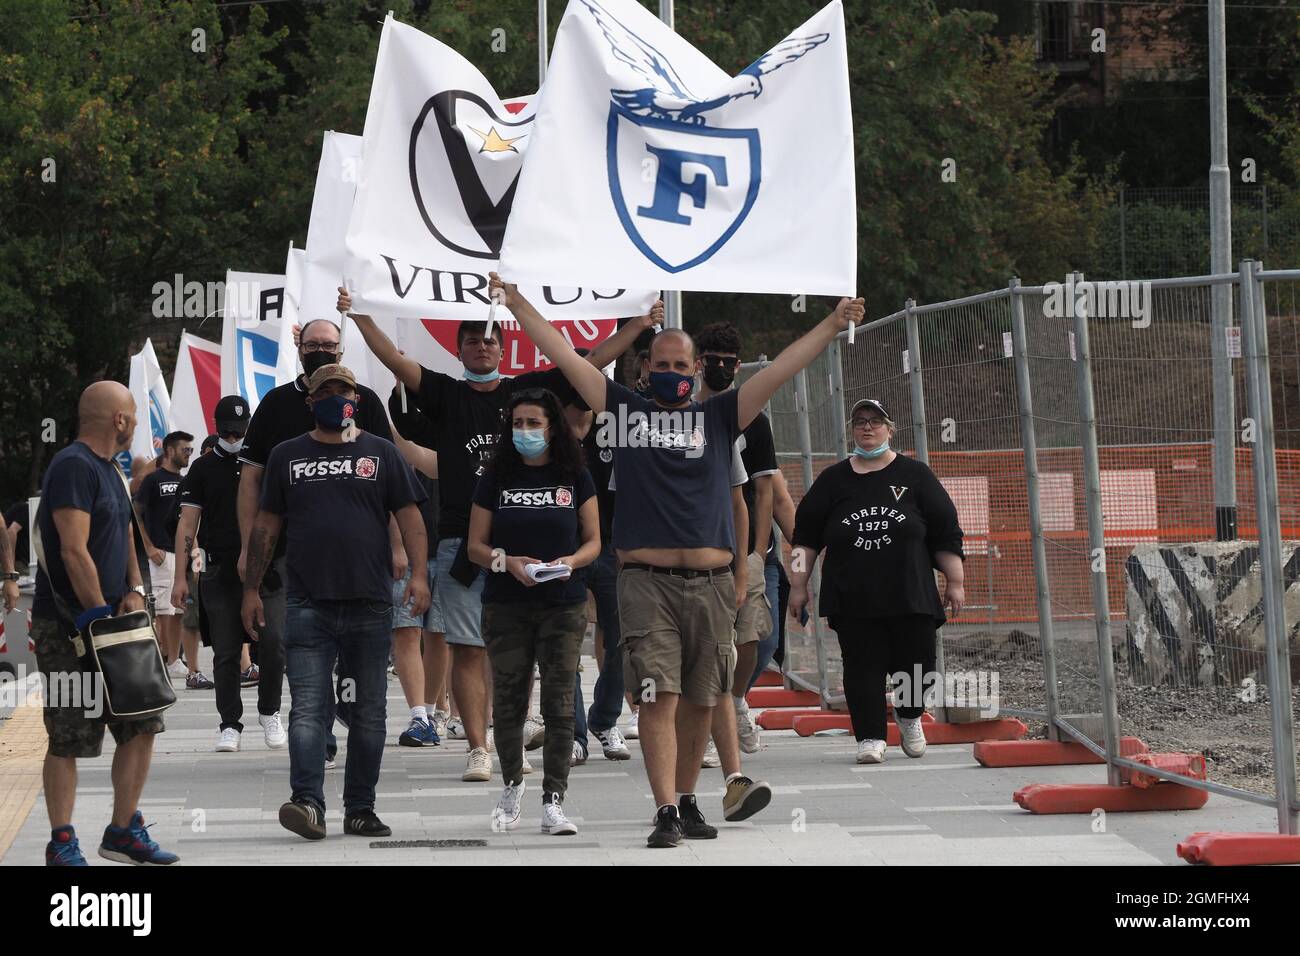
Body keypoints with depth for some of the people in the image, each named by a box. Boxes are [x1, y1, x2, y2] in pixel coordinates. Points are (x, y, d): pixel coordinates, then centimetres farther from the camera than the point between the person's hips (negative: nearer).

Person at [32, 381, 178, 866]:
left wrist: (134, 591, 6)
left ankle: (124, 831, 16)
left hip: (111, 621, 9)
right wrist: (99, 616, -18)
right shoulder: (73, 466, -15)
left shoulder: (109, 470, 16)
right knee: (68, 740, -4)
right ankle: (62, 844, 2)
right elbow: (74, 551, -20)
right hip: (67, 626, -9)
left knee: (141, 727, 7)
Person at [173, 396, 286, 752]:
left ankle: (270, 713, 12)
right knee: (225, 654, 2)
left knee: (272, 647, -7)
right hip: (219, 573, 0)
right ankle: (230, 724, 10)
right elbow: (188, 523, 6)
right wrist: (180, 576, -1)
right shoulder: (203, 468, 8)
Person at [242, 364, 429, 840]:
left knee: (369, 712, 5)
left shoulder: (381, 453, 9)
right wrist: (251, 590, 7)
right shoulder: (286, 456, 11)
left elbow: (409, 517, 4)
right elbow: (265, 526, 12)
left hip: (370, 604, 1)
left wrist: (418, 574, -10)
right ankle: (308, 803, -18)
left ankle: (360, 809, 12)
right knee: (308, 708, -11)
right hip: (307, 605, -1)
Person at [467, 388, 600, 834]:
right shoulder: (496, 479, 6)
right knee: (508, 701, 4)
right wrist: (508, 562, -13)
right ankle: (512, 787, 25)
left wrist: (571, 561, -13)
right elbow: (476, 547, 6)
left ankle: (553, 802, -5)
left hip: (564, 605, -1)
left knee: (560, 704, -6)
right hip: (506, 607, 1)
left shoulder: (575, 478, 5)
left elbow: (593, 542, 8)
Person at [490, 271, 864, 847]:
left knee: (700, 703, 9)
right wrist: (516, 303, 6)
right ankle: (666, 814, -11)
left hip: (711, 584, 2)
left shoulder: (718, 417, 11)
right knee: (658, 699, -9)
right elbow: (564, 355, 8)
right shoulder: (624, 410, 9)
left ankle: (687, 802, 23)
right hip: (646, 583, -2)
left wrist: (831, 326, 0)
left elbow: (781, 371, 7)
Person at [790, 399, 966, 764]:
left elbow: (946, 533, 8)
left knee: (916, 664, 0)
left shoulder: (914, 475, 7)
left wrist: (955, 582, 4)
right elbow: (805, 535, 12)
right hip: (852, 600, 0)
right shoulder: (833, 480, 10)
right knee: (862, 667, -5)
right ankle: (870, 737, 1)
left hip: (910, 597, 0)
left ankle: (909, 715, 28)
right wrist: (798, 584, 8)